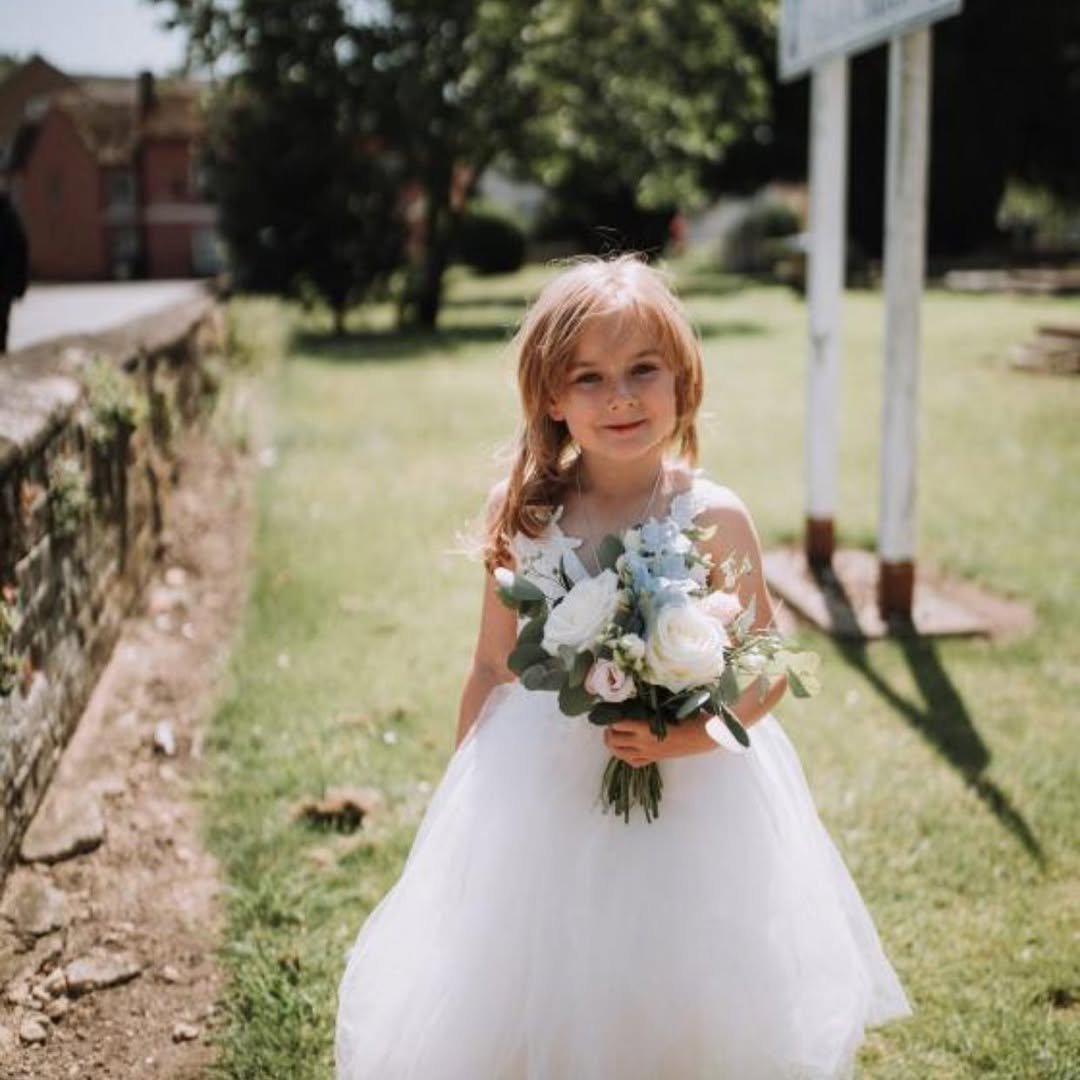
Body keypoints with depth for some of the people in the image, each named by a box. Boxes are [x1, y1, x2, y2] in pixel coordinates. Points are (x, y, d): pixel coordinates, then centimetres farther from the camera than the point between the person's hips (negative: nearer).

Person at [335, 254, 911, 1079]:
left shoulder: (713, 520, -12)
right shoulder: (522, 515, -6)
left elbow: (766, 675, -6)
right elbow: (492, 670, 3)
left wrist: (681, 737, -23)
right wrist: (461, 807, 7)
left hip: (689, 803, -1)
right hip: (538, 797, 2)